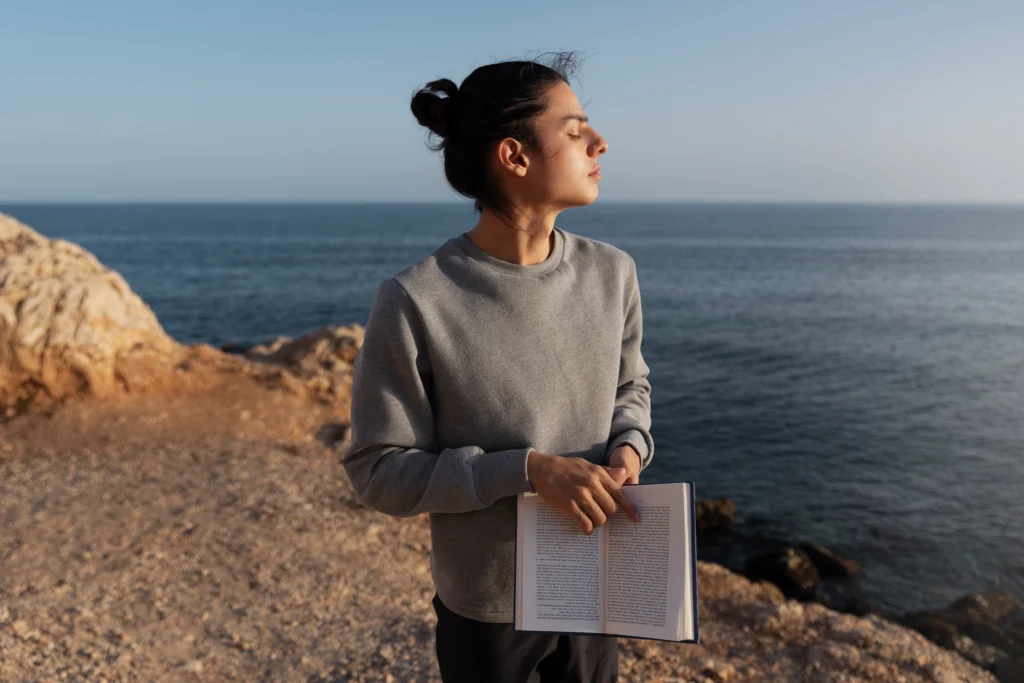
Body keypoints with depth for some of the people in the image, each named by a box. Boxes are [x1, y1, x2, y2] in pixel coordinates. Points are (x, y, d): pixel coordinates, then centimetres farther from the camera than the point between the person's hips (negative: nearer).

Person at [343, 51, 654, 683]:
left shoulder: (611, 273, -8)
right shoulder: (415, 304, -22)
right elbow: (381, 472, -16)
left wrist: (629, 448, -13)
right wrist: (530, 470, -26)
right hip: (486, 612, -4)